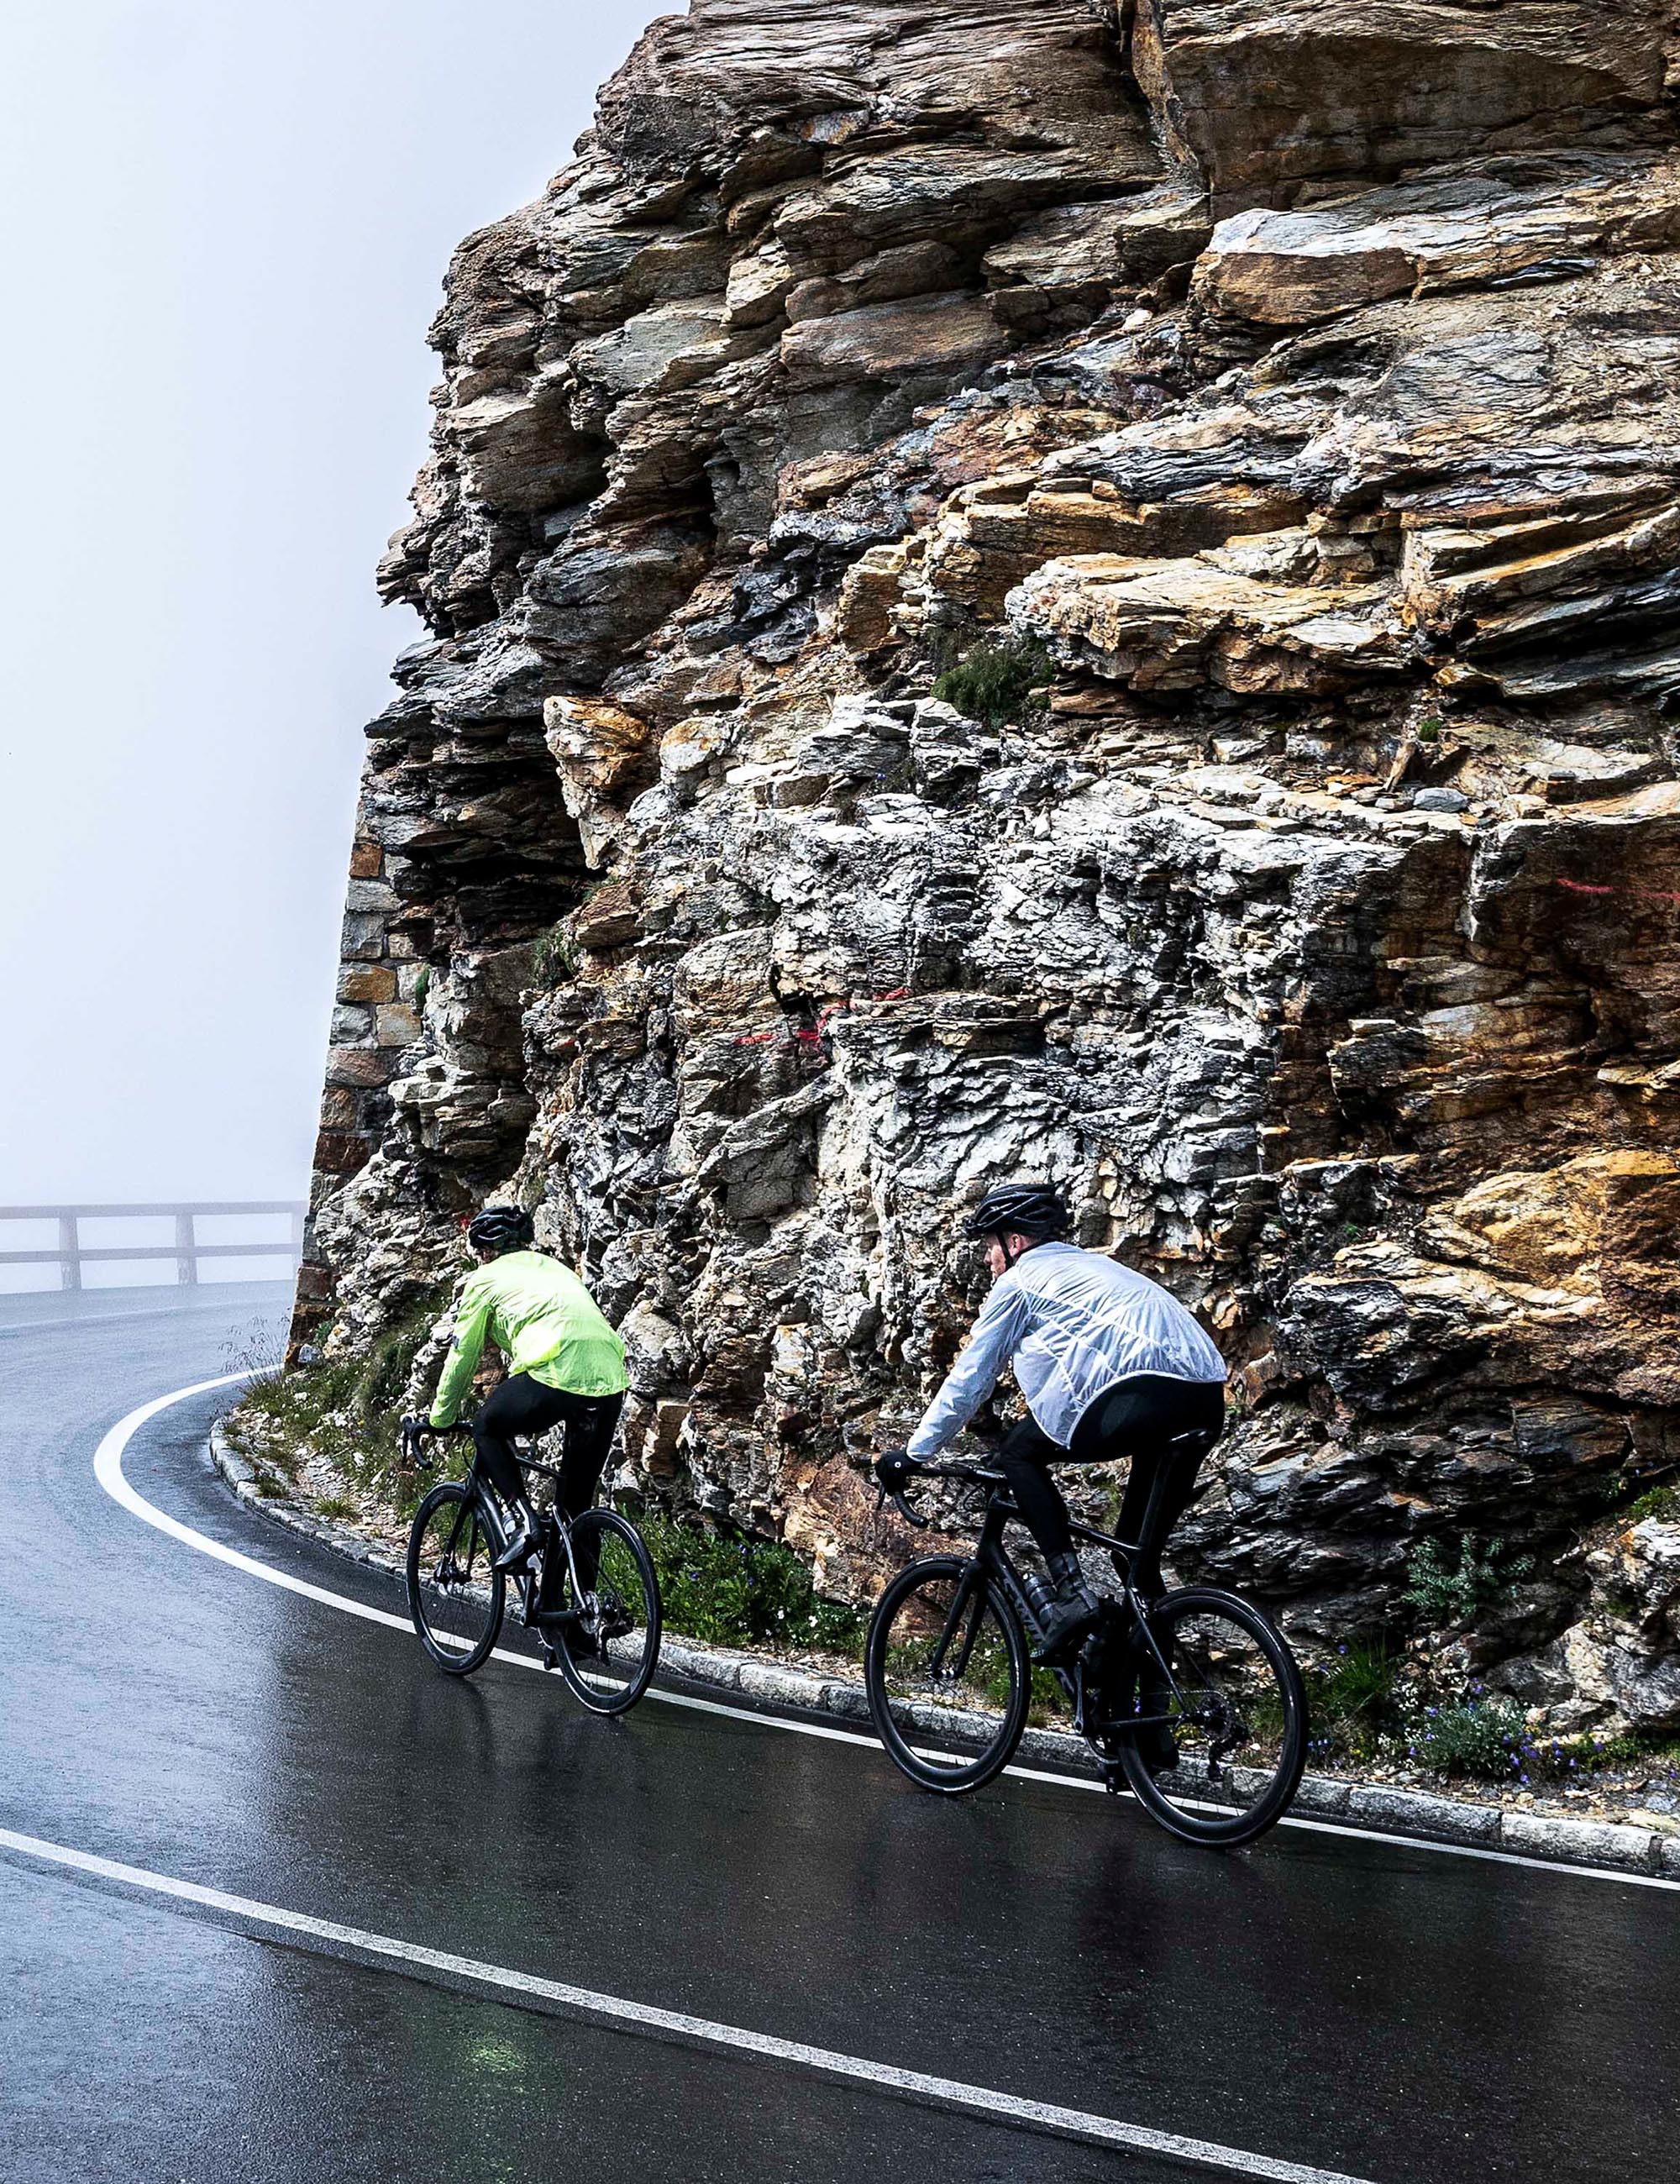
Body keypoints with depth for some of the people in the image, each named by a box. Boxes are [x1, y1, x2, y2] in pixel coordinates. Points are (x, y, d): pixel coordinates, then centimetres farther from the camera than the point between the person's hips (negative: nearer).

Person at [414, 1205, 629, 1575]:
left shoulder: (486, 1278, 16)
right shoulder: (555, 1267, 33)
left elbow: (463, 1355, 19)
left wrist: (440, 1418, 33)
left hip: (555, 1373, -6)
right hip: (612, 1380, 6)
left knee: (487, 1429, 22)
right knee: (578, 1501, 19)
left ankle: (524, 1520, 3)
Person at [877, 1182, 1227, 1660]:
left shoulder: (1020, 1280, 12)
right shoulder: (1095, 1264, 35)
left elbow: (969, 1379, 14)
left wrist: (912, 1454, 22)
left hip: (1140, 1394, -8)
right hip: (1207, 1405, 8)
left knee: (1018, 1454, 12)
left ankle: (1071, 1591, -2)